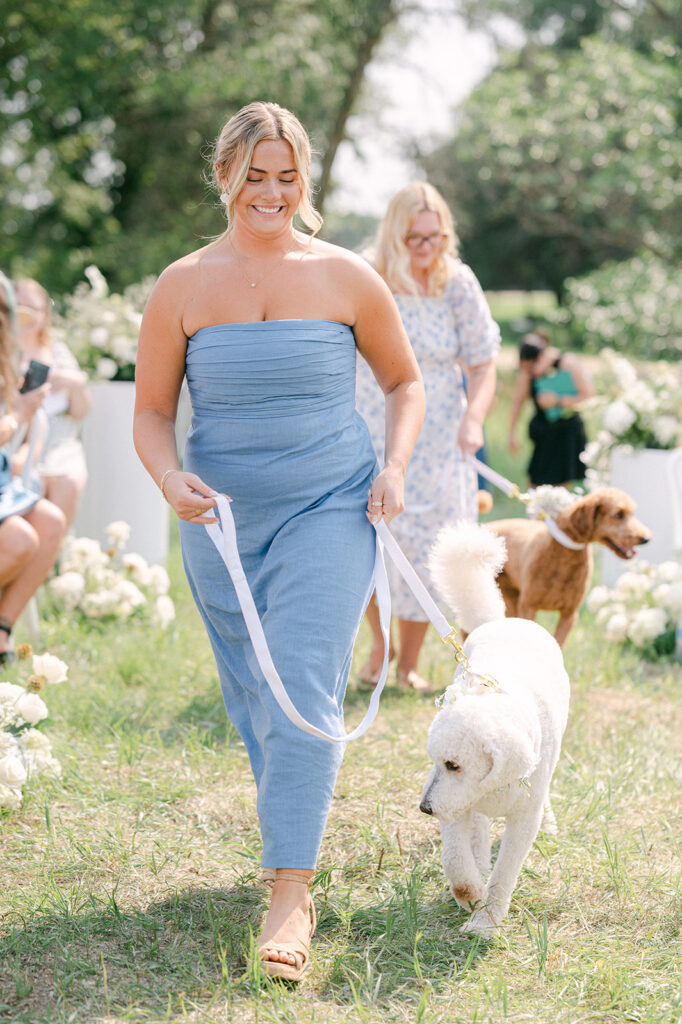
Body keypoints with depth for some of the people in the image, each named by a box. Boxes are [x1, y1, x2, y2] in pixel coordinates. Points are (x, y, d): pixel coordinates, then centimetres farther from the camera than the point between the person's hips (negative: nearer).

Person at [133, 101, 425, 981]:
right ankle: (293, 833, 37)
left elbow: (404, 382, 12)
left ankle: (291, 894, -10)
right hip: (222, 520, 3)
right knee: (251, 698, 13)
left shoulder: (347, 279, -1)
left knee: (302, 689, -13)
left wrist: (394, 465, -4)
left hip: (330, 510, -2)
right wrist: (170, 479, -17)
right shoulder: (182, 288, 0)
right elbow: (151, 413, 3)